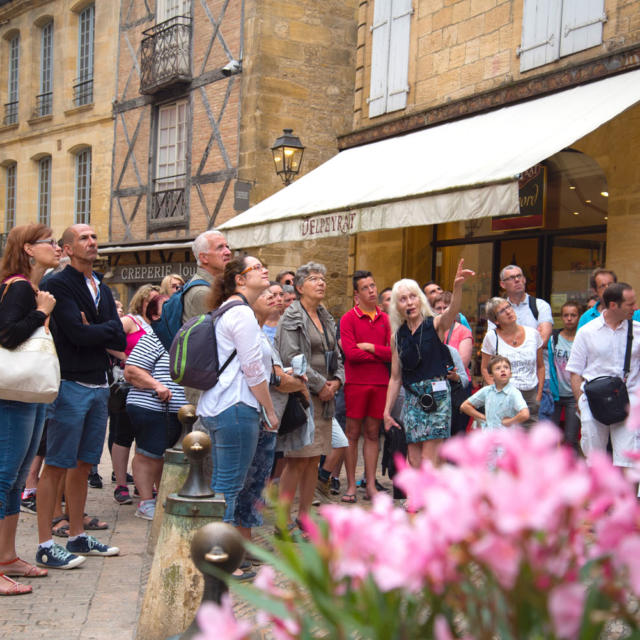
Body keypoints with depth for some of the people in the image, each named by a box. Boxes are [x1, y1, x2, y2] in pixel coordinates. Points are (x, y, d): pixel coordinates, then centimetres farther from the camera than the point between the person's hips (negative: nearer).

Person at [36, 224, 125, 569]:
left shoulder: (102, 289, 17)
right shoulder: (59, 284, -6)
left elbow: (120, 340, 7)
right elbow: (77, 333, -18)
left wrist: (94, 331, -9)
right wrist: (109, 329, -2)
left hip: (98, 385, 8)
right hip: (71, 384, -7)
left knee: (83, 464, 13)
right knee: (56, 465, -4)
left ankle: (77, 536, 22)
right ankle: (45, 546, 0)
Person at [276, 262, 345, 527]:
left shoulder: (326, 318, 18)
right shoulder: (292, 318, -6)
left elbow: (336, 355, 21)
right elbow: (291, 358, -15)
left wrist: (337, 380, 1)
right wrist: (320, 384, -13)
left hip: (324, 396, 8)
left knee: (314, 460, 9)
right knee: (297, 460, -8)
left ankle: (304, 515, 17)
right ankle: (284, 520, -1)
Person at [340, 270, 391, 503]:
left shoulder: (384, 319, 11)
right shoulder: (348, 319, -2)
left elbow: (392, 352, 3)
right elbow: (351, 353, -12)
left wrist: (370, 347, -9)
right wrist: (380, 354, -5)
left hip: (380, 383, 4)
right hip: (356, 382, -3)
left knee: (373, 434, 8)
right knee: (353, 434, 1)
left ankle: (371, 485, 12)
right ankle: (351, 485, 7)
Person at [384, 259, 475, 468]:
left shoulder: (435, 324, -1)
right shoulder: (397, 336, 10)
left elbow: (452, 311, -25)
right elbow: (395, 378, 14)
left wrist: (457, 286, -44)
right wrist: (387, 410, 11)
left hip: (436, 395, -4)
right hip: (412, 397, 4)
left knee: (429, 460, -7)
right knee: (414, 461, 3)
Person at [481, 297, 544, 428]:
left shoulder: (533, 334, 6)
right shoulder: (492, 337, 1)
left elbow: (540, 367, 14)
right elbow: (484, 369, 5)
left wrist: (539, 395, 7)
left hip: (530, 396, 2)